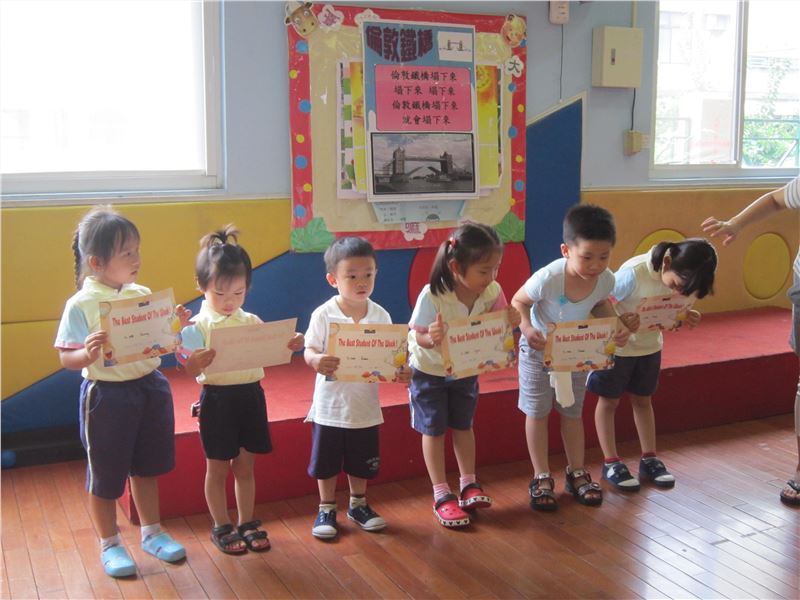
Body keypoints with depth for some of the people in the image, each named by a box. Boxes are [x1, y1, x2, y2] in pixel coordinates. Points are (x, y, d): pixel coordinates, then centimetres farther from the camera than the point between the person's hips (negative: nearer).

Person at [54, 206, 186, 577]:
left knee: (147, 466, 20)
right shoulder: (81, 305, -14)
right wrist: (88, 354, -31)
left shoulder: (142, 294, 1)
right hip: (107, 395, -5)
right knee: (105, 475, 10)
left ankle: (152, 533, 39)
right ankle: (109, 544, 30)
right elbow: (66, 358, -12)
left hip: (150, 387, 5)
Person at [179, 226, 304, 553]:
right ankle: (221, 527, 26)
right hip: (217, 399, -4)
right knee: (217, 467, 10)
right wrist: (195, 362, -34)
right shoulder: (198, 326, -9)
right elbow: (190, 371, -13)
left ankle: (247, 523, 29)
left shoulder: (252, 322, 4)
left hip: (251, 395, 4)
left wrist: (289, 345, -14)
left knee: (245, 465, 15)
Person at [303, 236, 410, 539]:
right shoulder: (323, 315, -13)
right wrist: (316, 361, -32)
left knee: (362, 462, 17)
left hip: (365, 405, 3)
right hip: (330, 404, -2)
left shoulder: (380, 315, -4)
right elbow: (309, 350, -9)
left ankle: (358, 505, 39)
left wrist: (400, 371, -18)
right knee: (326, 461, 11)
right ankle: (326, 509, 31)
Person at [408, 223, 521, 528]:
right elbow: (418, 336, -26)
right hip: (429, 371, -4)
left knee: (463, 425, 17)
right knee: (434, 430, 6)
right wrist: (431, 338, -48)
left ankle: (468, 483, 32)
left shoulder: (492, 291, -22)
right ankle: (442, 494, 17)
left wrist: (510, 321, -29)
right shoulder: (432, 296, -35)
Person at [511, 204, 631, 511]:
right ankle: (542, 478, 21)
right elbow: (519, 301, -20)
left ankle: (577, 473, 31)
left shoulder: (606, 279, -24)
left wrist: (617, 326, -18)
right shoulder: (548, 278, -38)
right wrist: (527, 328, -38)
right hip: (538, 350, -4)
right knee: (537, 412, 8)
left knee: (573, 412, 16)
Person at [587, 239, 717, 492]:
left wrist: (687, 317, -18)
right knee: (609, 401, 7)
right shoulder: (633, 273, -33)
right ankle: (611, 463, 16)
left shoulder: (680, 276, -14)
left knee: (643, 400, 17)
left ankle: (649, 459, 27)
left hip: (650, 345, 6)